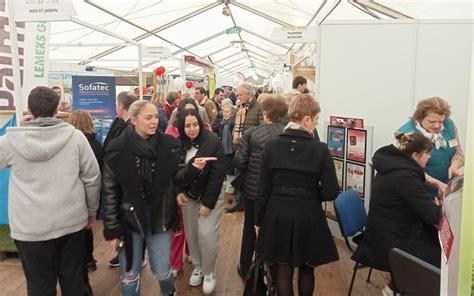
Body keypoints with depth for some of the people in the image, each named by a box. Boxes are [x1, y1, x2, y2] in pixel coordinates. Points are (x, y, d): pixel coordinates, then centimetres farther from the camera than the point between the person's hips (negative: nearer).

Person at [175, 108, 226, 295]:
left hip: (210, 196, -4)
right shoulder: (179, 143, -5)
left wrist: (208, 202, -17)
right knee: (191, 233, 11)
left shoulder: (212, 142, -17)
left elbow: (218, 174, -17)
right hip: (188, 195, 4)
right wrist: (177, 192, -10)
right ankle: (197, 266, 33)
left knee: (206, 234, -6)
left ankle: (209, 272, 17)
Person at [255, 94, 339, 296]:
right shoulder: (320, 149, -12)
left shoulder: (271, 145, -7)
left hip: (277, 215, 2)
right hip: (308, 217, -1)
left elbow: (263, 188, -3)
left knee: (283, 271, 15)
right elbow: (331, 192, -11)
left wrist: (259, 219, 7)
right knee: (307, 269, 22)